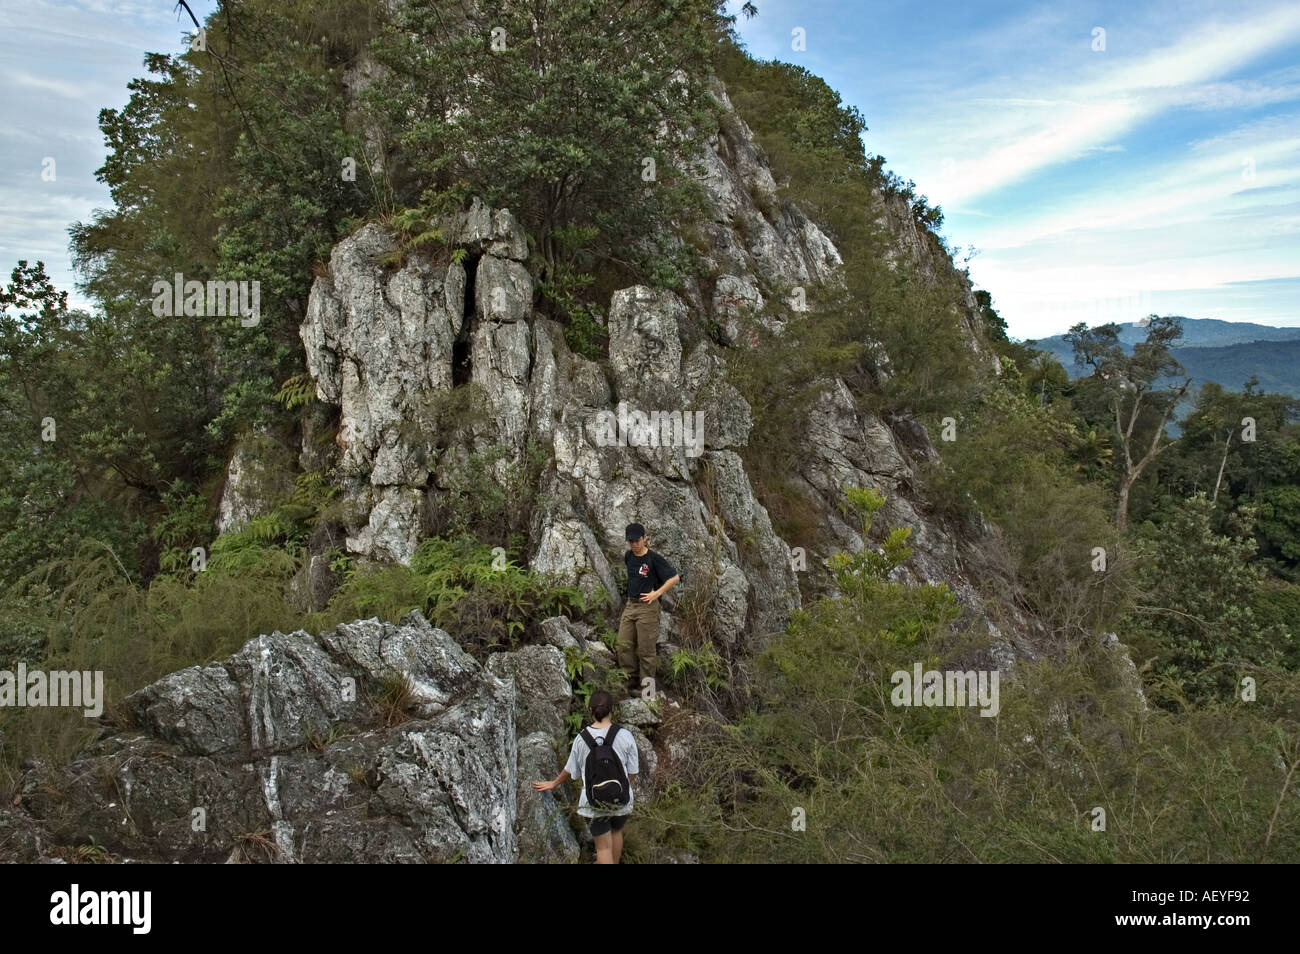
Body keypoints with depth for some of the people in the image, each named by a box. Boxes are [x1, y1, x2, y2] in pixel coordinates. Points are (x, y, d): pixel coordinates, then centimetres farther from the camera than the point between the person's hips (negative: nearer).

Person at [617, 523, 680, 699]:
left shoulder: (654, 558, -12)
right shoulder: (628, 557, 7)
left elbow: (675, 577, -12)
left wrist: (656, 593, -15)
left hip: (647, 607, -6)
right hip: (630, 605, 6)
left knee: (646, 649, -1)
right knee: (624, 645, 4)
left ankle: (646, 684, 10)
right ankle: (633, 677, 19)